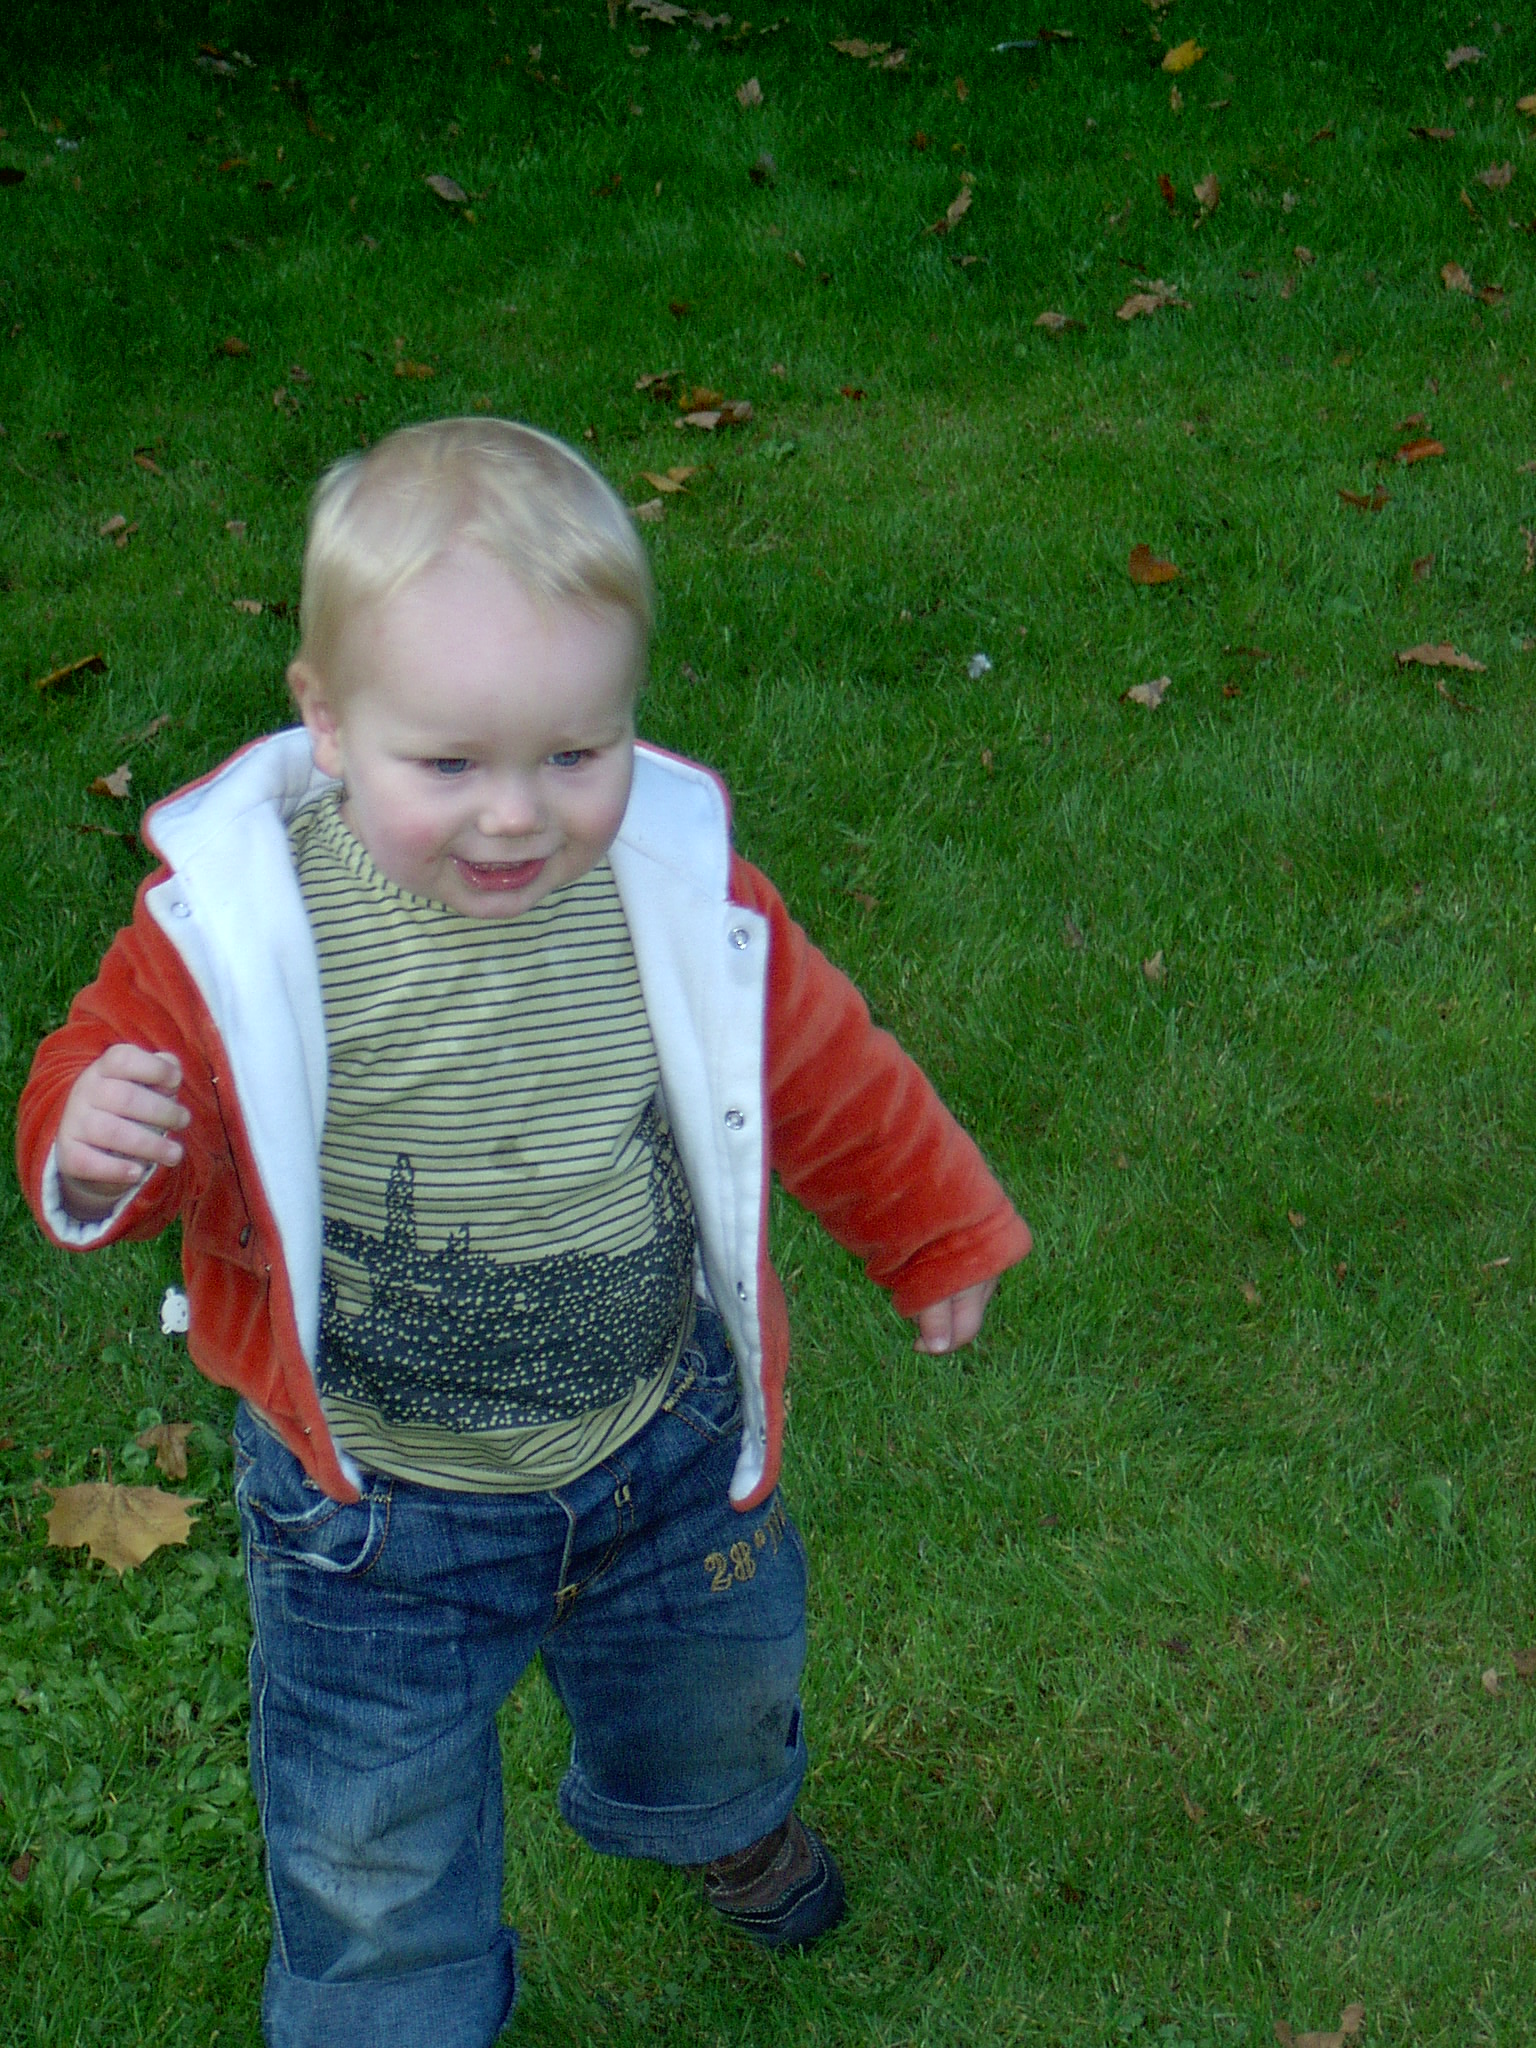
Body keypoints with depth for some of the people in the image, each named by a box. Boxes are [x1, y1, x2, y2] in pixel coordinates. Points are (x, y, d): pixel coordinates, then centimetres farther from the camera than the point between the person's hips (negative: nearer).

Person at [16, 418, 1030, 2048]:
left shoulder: (683, 890, -16)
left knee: (712, 1687, 31)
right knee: (374, 1847, 14)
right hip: (375, 1508, -3)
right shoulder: (238, 926, -25)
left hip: (666, 1455, 3)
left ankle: (719, 1812, 68)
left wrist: (934, 1236, 16)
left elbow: (826, 1073, 1)